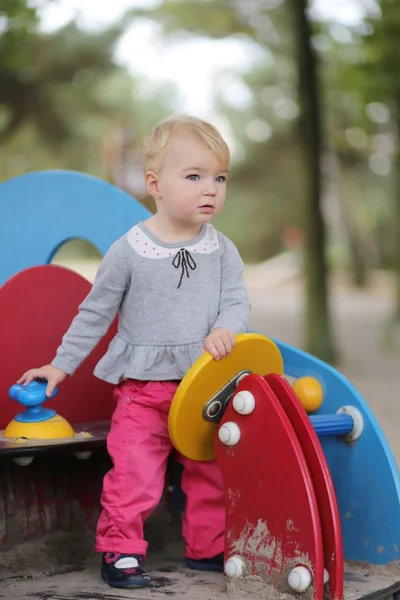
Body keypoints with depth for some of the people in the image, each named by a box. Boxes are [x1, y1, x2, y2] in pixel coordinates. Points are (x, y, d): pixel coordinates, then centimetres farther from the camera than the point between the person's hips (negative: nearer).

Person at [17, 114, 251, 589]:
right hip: (142, 388, -3)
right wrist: (60, 365, 5)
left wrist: (225, 330, -23)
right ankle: (119, 551, 8)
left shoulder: (222, 251, 3)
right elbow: (95, 313, 4)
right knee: (134, 473, -8)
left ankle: (207, 547, 27)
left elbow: (237, 301, 0)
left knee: (212, 473, 10)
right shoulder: (128, 251, -5)